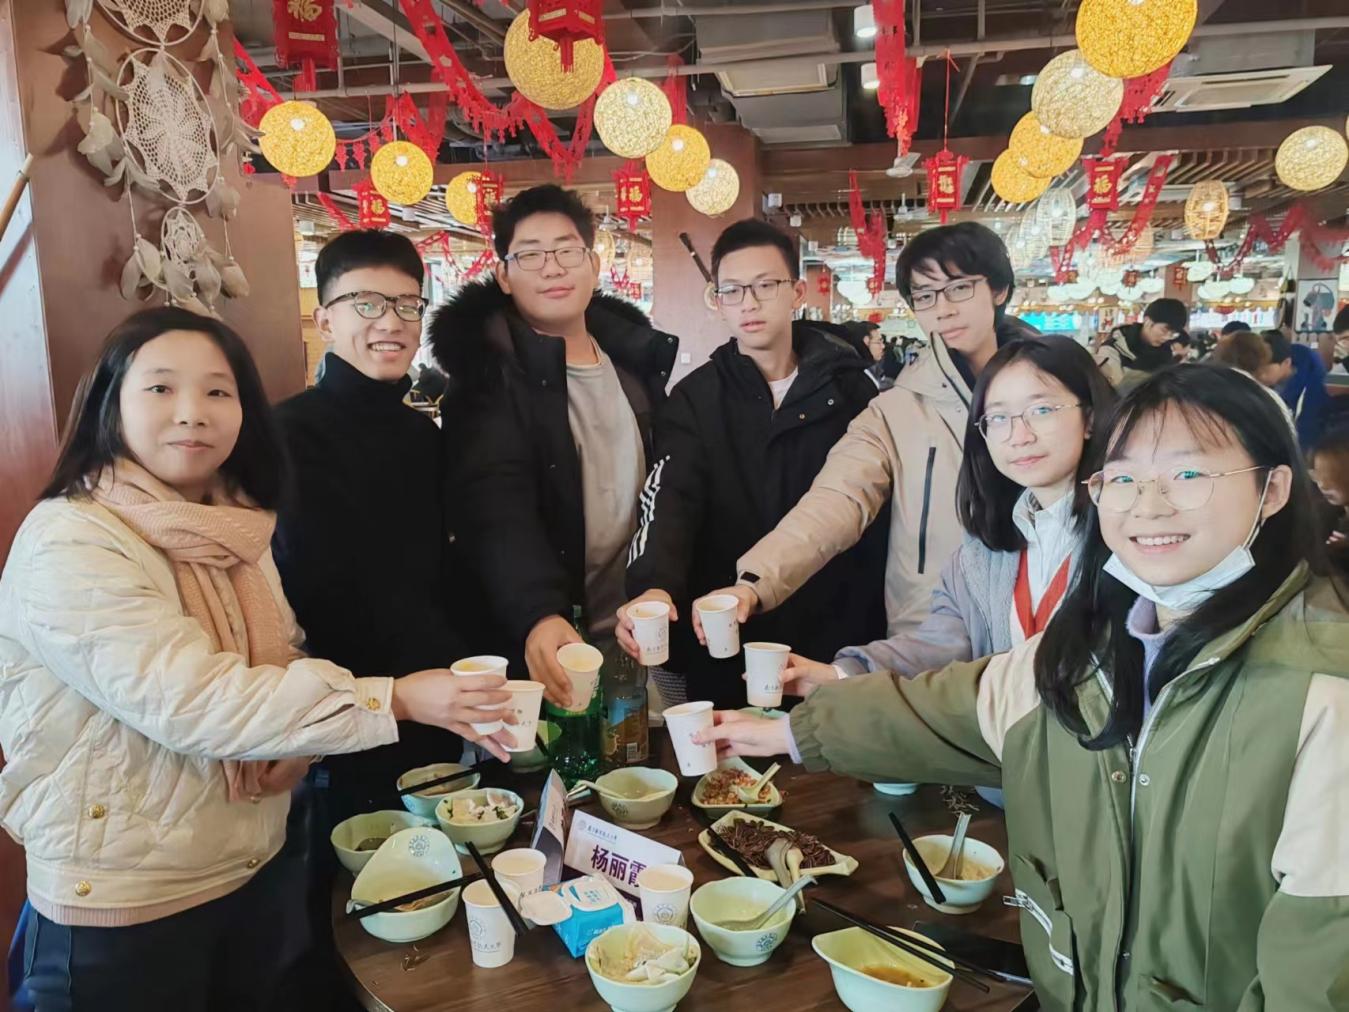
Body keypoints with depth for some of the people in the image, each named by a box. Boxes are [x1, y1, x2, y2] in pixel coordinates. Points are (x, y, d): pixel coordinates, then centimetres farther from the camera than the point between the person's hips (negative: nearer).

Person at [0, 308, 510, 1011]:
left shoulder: (233, 528, 3)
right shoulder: (69, 542, -20)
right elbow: (192, 702, -28)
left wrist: (299, 742, -9)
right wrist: (394, 699, -28)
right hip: (124, 904, -6)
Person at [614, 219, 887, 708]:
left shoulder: (849, 385, 1)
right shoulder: (696, 398, -2)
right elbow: (670, 502, -16)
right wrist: (654, 587, -35)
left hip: (836, 637, 1)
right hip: (726, 648, 0)